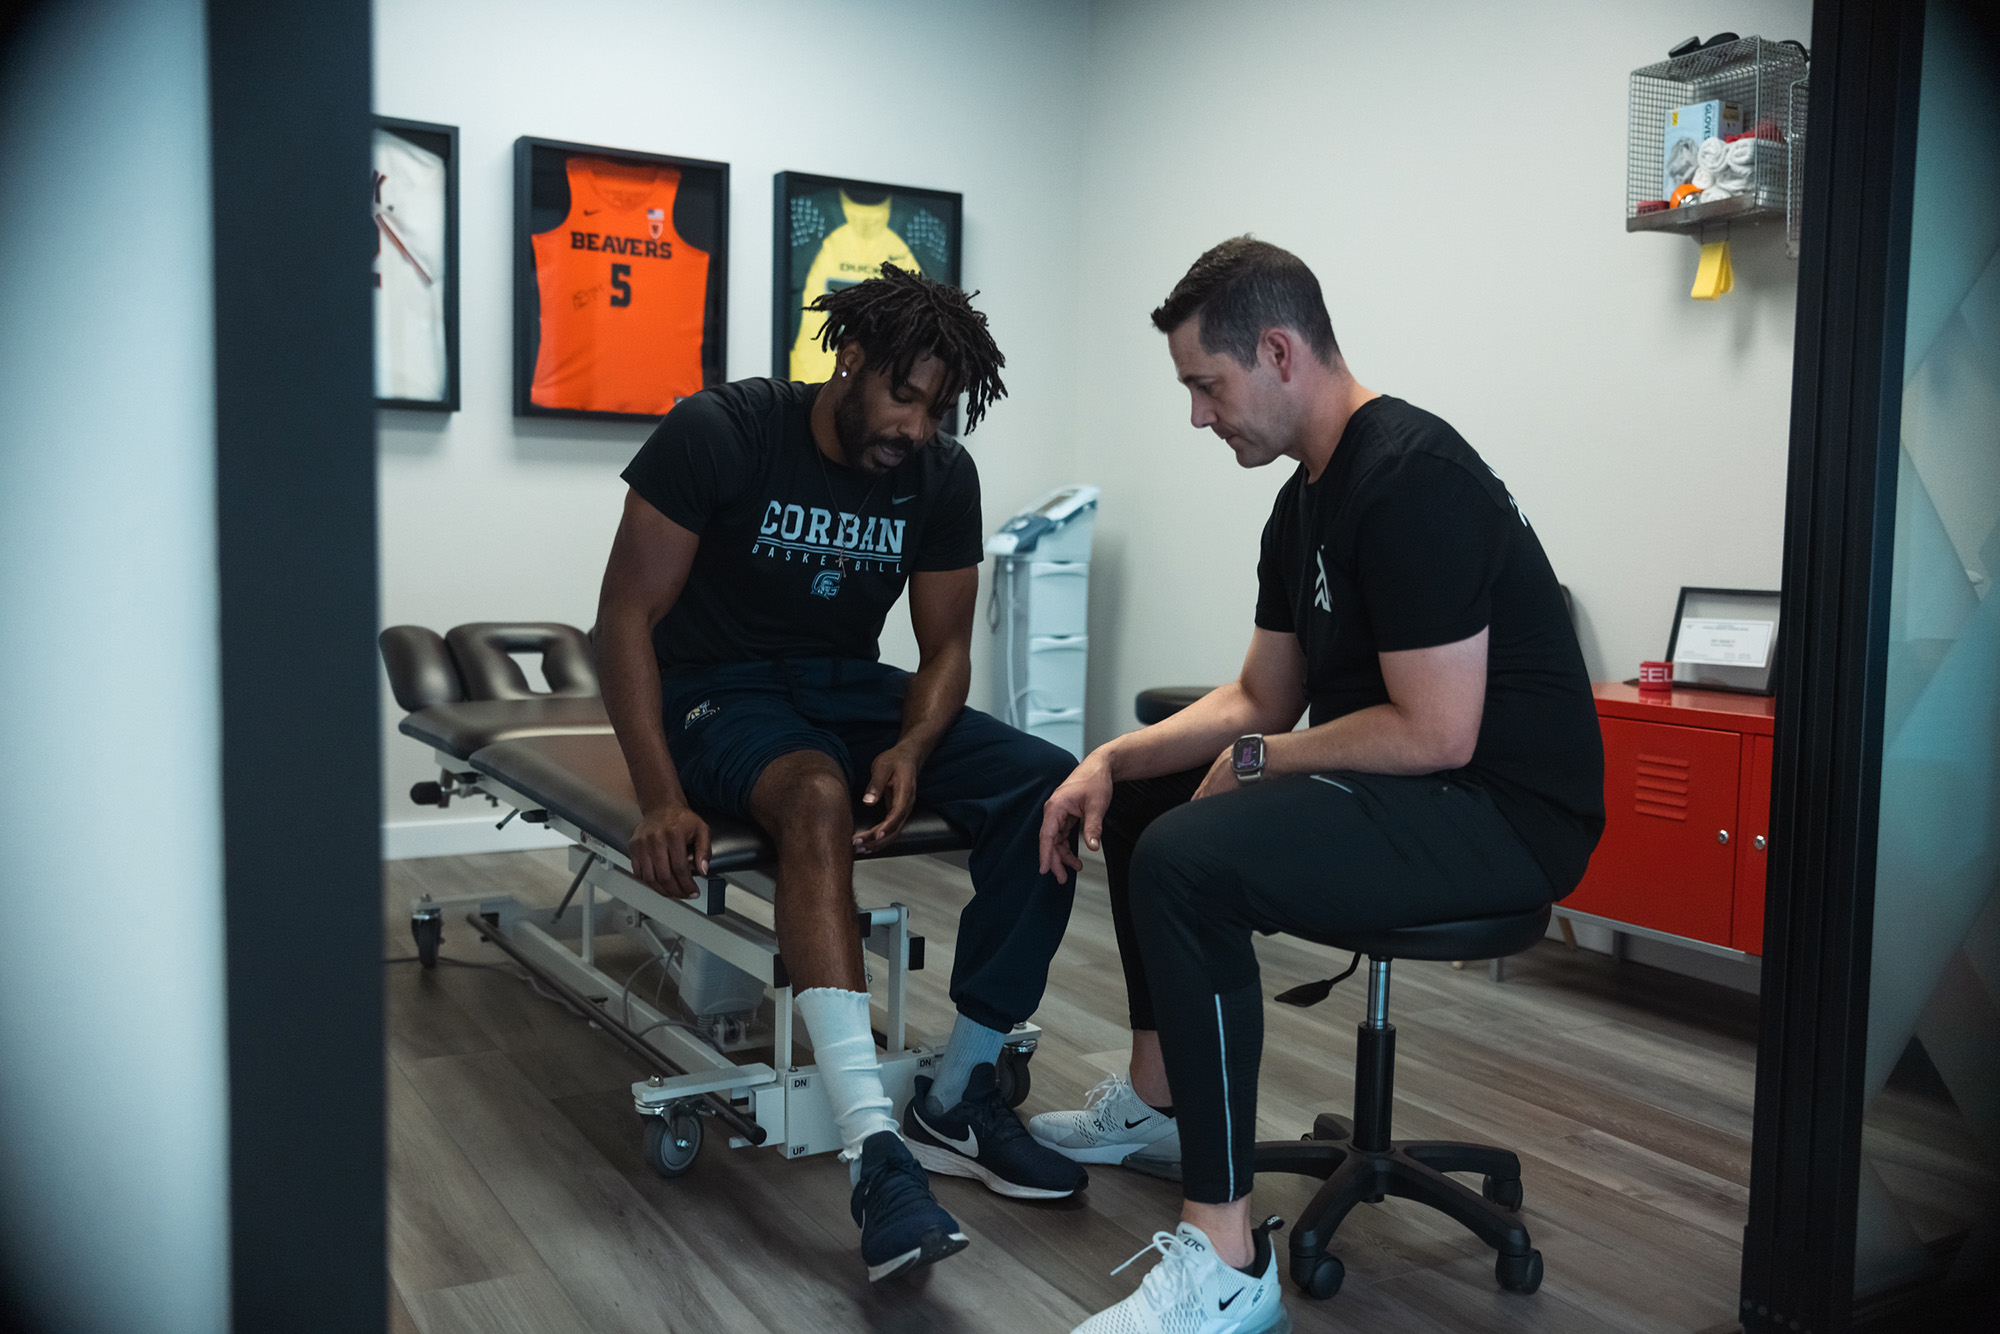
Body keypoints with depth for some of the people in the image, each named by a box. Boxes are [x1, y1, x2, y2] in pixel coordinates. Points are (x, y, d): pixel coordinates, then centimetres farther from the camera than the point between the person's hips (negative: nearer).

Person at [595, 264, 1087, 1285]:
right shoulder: (719, 433, -14)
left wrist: (912, 747, -20)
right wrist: (660, 798, -25)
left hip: (851, 686, 5)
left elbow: (945, 646, 4)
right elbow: (626, 615, -14)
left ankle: (955, 1101, -15)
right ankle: (876, 1152, -46)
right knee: (819, 795, -40)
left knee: (1051, 785, -20)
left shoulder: (942, 477, -1)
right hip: (719, 691, -5)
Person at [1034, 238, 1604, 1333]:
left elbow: (1436, 732, -25)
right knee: (1142, 799, 22)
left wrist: (1256, 761, -12)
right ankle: (1154, 1103, 32)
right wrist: (1111, 760, 2)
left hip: (1507, 812, -11)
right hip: (1403, 782, 11)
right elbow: (1262, 697, 16)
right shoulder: (1307, 498, 12)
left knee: (1187, 862, -31)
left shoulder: (1412, 479, -20)